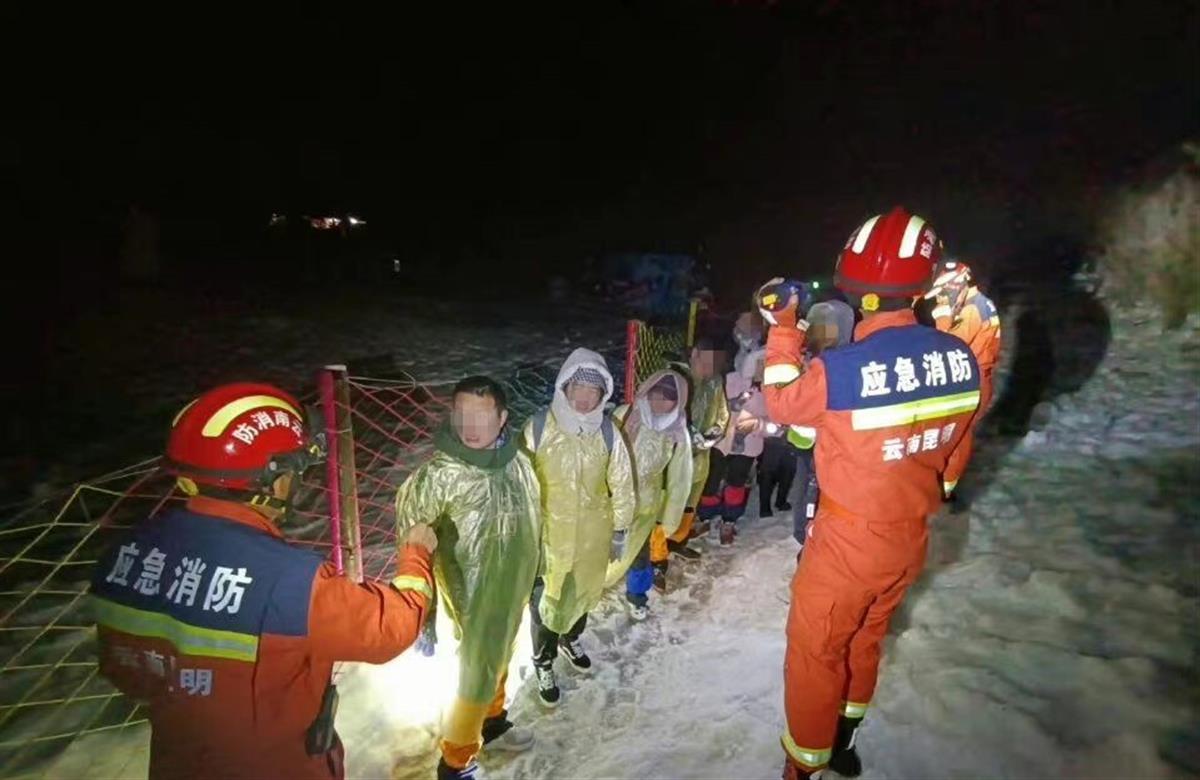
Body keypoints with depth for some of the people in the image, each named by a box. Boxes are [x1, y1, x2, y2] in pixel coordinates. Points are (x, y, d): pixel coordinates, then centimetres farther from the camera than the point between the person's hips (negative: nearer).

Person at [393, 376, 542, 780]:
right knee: (478, 675, 11)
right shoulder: (438, 474, -28)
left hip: (513, 589, 6)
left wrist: (531, 577, 16)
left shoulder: (515, 458, -10)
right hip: (475, 598, -6)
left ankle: (492, 722, 53)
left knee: (500, 660, 26)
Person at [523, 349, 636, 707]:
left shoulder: (608, 432, -14)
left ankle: (571, 639, 55)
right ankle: (544, 663, 38)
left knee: (584, 593, 24)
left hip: (592, 534, 3)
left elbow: (621, 485, -2)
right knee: (545, 600, 10)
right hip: (548, 533, -2)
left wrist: (619, 530, 5)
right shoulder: (538, 427, -20)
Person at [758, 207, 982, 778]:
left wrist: (783, 328, 2)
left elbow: (782, 404, -7)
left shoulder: (839, 370, -29)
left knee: (815, 652, 15)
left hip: (848, 543, -6)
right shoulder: (960, 358, -13)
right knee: (866, 639, 27)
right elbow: (955, 433, 5)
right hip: (910, 539, 6)